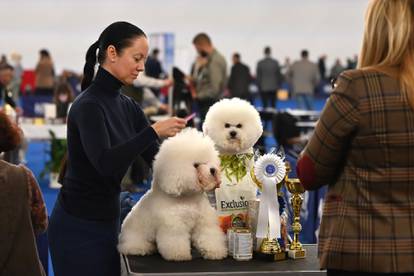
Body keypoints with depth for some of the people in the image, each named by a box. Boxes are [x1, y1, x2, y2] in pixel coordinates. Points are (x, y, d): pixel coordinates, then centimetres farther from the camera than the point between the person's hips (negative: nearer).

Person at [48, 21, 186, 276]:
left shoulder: (128, 106, 8)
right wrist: (154, 131, -29)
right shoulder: (88, 105, -18)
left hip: (108, 222, 8)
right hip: (79, 228, -8)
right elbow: (105, 163, -32)